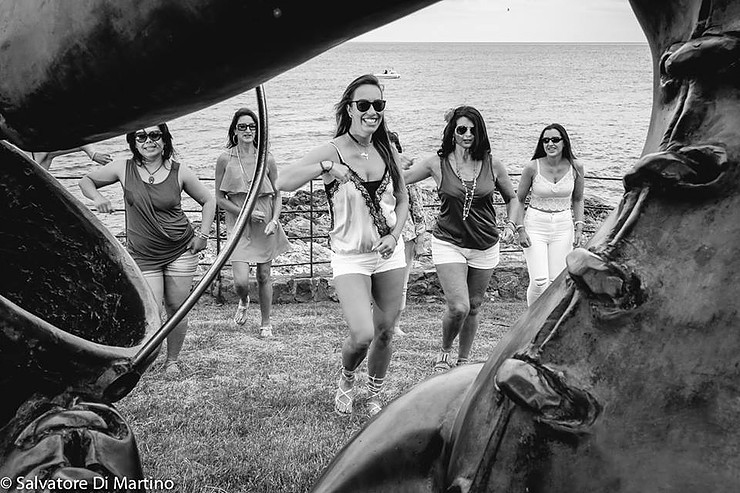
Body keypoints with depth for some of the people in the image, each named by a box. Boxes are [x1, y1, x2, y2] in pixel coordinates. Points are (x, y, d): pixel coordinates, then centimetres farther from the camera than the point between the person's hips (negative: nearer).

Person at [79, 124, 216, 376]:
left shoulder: (179, 171, -3)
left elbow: (208, 201, 9)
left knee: (176, 309, 7)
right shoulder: (123, 169, -3)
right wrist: (97, 197, -10)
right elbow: (86, 180, 12)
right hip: (143, 255, 0)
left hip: (181, 250, 1)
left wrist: (202, 234, 0)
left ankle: (172, 359, 29)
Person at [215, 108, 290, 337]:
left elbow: (277, 196, 5)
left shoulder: (267, 159, -1)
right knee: (241, 281, -10)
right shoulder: (225, 160, -4)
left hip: (265, 226, 1)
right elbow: (219, 198, -1)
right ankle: (243, 302, 28)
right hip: (238, 226, -1)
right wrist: (246, 212, -13)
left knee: (264, 276, 10)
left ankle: (266, 323, 29)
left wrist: (275, 220, -11)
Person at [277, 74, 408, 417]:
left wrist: (394, 236, -6)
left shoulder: (387, 151, 0)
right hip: (350, 256, -4)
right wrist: (325, 167, -37)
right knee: (362, 335, -16)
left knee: (385, 331, 12)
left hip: (389, 251, 4)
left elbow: (402, 200, 10)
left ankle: (374, 395, 38)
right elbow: (283, 183, -25)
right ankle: (346, 379, 20)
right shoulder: (332, 151, -13)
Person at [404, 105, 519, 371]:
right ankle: (444, 352, 15)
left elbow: (512, 198, 13)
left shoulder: (492, 165, -2)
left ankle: (463, 360, 33)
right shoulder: (437, 164, -7)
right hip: (448, 243, -3)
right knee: (458, 307, -15)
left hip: (485, 246, 3)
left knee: (473, 307, 13)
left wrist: (510, 225, -3)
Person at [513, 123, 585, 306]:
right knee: (539, 282, -11)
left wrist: (579, 228, 2)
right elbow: (519, 200, 1)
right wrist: (520, 229, -7)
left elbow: (578, 200, 11)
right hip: (535, 226, -2)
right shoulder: (532, 167, -9)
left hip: (563, 227, 2)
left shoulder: (575, 167, -3)